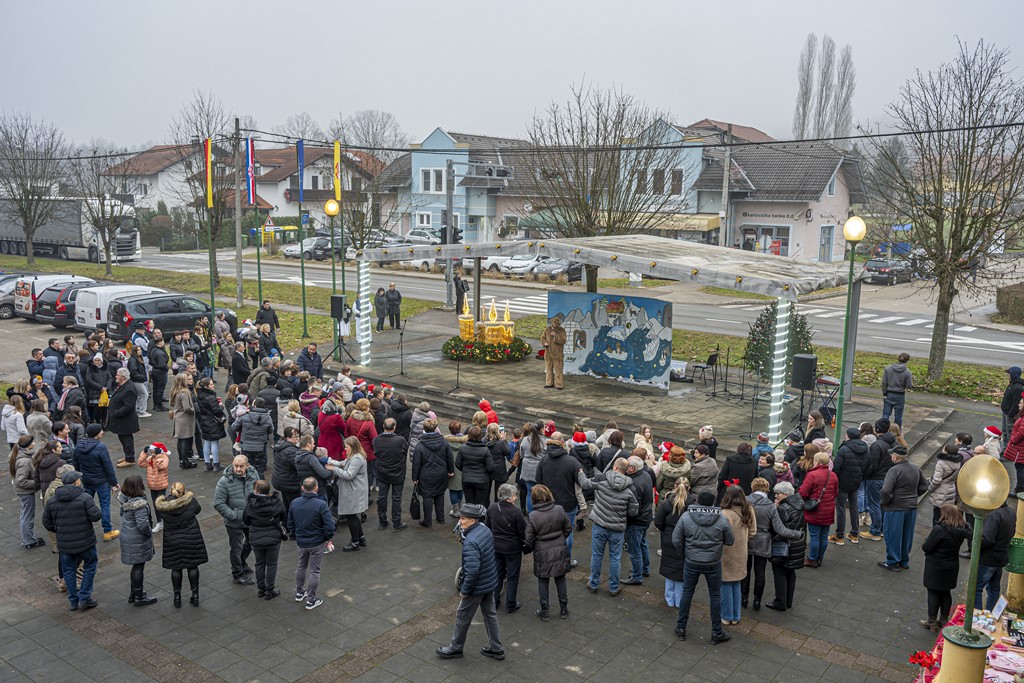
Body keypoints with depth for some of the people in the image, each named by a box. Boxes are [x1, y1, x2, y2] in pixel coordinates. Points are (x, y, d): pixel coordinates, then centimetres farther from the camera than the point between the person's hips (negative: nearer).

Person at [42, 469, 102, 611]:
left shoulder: (52, 501, 1)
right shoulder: (85, 498, -15)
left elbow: (47, 523, 5)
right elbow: (95, 516, -20)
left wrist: (59, 531, 18)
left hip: (64, 544, 4)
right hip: (85, 541, -4)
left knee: (69, 570, 17)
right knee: (90, 566, 15)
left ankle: (73, 601, 23)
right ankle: (84, 598, 13)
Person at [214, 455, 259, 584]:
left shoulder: (253, 476, -10)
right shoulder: (225, 481, -24)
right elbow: (218, 504, -20)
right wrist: (234, 515, -23)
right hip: (234, 523, -5)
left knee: (250, 542, 25)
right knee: (236, 548, 13)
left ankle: (242, 563, 53)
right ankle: (237, 574, 34)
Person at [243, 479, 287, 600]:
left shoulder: (250, 504, -16)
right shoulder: (277, 502, -15)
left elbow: (245, 521, -3)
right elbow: (285, 518, -3)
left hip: (256, 539, 1)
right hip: (273, 539, 0)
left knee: (259, 563, 19)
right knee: (271, 564, 13)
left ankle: (260, 589, 30)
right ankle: (270, 591, 21)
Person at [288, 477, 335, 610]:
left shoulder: (294, 503, -7)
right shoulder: (321, 505, -23)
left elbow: (290, 524, 3)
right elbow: (330, 526, -23)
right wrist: (327, 538, -4)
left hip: (300, 542, 4)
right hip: (317, 543, -4)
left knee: (301, 566, 26)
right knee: (314, 570, 9)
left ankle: (299, 592, 41)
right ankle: (311, 600, 18)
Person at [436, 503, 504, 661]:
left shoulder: (470, 542, -33)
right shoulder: (485, 530, -6)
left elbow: (472, 571, -32)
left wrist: (465, 590, -18)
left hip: (477, 587, -8)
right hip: (490, 582, 8)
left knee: (462, 618, 14)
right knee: (490, 614, 22)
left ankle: (455, 648, 34)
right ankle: (496, 649, 35)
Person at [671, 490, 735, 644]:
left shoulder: (685, 517, -12)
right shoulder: (722, 520, -12)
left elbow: (676, 540, -8)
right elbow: (730, 541, -2)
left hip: (691, 563, 1)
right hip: (713, 564, 0)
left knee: (687, 593, 16)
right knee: (715, 596, 14)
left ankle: (681, 628, 25)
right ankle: (716, 633, 23)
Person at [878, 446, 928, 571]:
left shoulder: (894, 470, -21)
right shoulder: (916, 468, 2)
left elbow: (886, 490, -28)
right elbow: (924, 486, 14)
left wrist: (884, 502, -11)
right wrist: (913, 496, 15)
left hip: (896, 508, -7)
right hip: (912, 507, 7)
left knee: (892, 535, 7)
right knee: (907, 535, 18)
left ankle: (892, 562, 15)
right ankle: (904, 561, 31)